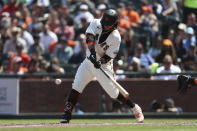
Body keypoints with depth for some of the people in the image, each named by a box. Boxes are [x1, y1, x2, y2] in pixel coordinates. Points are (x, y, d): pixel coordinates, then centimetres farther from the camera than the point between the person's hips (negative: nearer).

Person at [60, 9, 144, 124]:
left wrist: (101, 61, -37)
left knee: (113, 92, -6)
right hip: (89, 61, 3)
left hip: (104, 66, -3)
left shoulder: (116, 37, -17)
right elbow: (90, 37, -23)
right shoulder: (96, 24, -8)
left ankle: (135, 108, 13)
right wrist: (92, 51, -38)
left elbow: (109, 55, -17)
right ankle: (67, 114, -6)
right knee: (76, 86, -9)